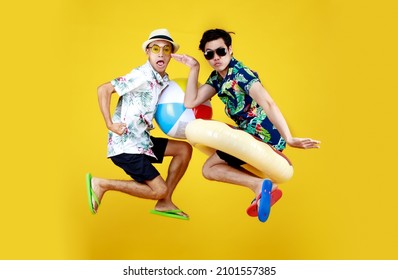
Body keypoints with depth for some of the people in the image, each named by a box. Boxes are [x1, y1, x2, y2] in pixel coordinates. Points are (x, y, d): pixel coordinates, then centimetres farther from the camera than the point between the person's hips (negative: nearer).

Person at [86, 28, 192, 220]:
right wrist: (110, 125, -21)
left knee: (184, 149, 9)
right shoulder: (142, 76, -16)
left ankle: (164, 204, 14)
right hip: (125, 144, -9)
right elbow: (103, 90, -19)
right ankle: (100, 184, 1)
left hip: (142, 140, 9)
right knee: (159, 190, -8)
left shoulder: (164, 80, 10)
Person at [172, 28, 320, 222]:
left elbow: (268, 105, -28)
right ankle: (264, 190, 7)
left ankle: (260, 185, -17)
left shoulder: (240, 73, -15)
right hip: (251, 133, 9)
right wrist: (194, 68, 2)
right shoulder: (216, 77, 11)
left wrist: (289, 139, -39)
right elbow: (190, 102, 6)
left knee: (209, 169, -2)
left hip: (264, 134, -9)